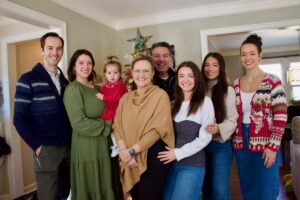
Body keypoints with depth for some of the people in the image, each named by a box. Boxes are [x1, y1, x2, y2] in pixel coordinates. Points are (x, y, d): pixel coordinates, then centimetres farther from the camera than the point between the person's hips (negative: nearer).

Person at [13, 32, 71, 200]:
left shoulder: (65, 81, 11)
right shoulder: (28, 80, -6)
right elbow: (19, 118, -9)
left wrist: (72, 140, 4)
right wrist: (36, 146, -12)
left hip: (69, 147, 5)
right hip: (46, 149, -5)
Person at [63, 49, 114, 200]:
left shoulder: (96, 88, 10)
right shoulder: (73, 89, -12)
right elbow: (79, 123, -20)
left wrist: (108, 125, -4)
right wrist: (105, 125, -12)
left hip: (102, 144, 7)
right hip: (85, 147, -7)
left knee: (103, 186, 17)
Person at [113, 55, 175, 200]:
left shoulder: (160, 95, -8)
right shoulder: (125, 98, 8)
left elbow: (158, 129, -15)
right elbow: (118, 126, 2)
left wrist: (132, 151, -15)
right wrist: (125, 152, -13)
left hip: (153, 157, -4)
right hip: (130, 159, 5)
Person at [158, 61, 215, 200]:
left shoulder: (205, 102, -7)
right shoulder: (175, 103, 11)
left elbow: (205, 138, -11)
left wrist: (178, 153, -11)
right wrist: (171, 152, -3)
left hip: (192, 165, -5)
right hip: (172, 163, 5)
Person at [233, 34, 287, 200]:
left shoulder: (272, 81, -6)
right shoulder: (236, 84, 7)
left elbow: (281, 116, -10)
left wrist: (273, 146, -14)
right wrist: (234, 140, 1)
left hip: (265, 144, -4)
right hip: (241, 144, 4)